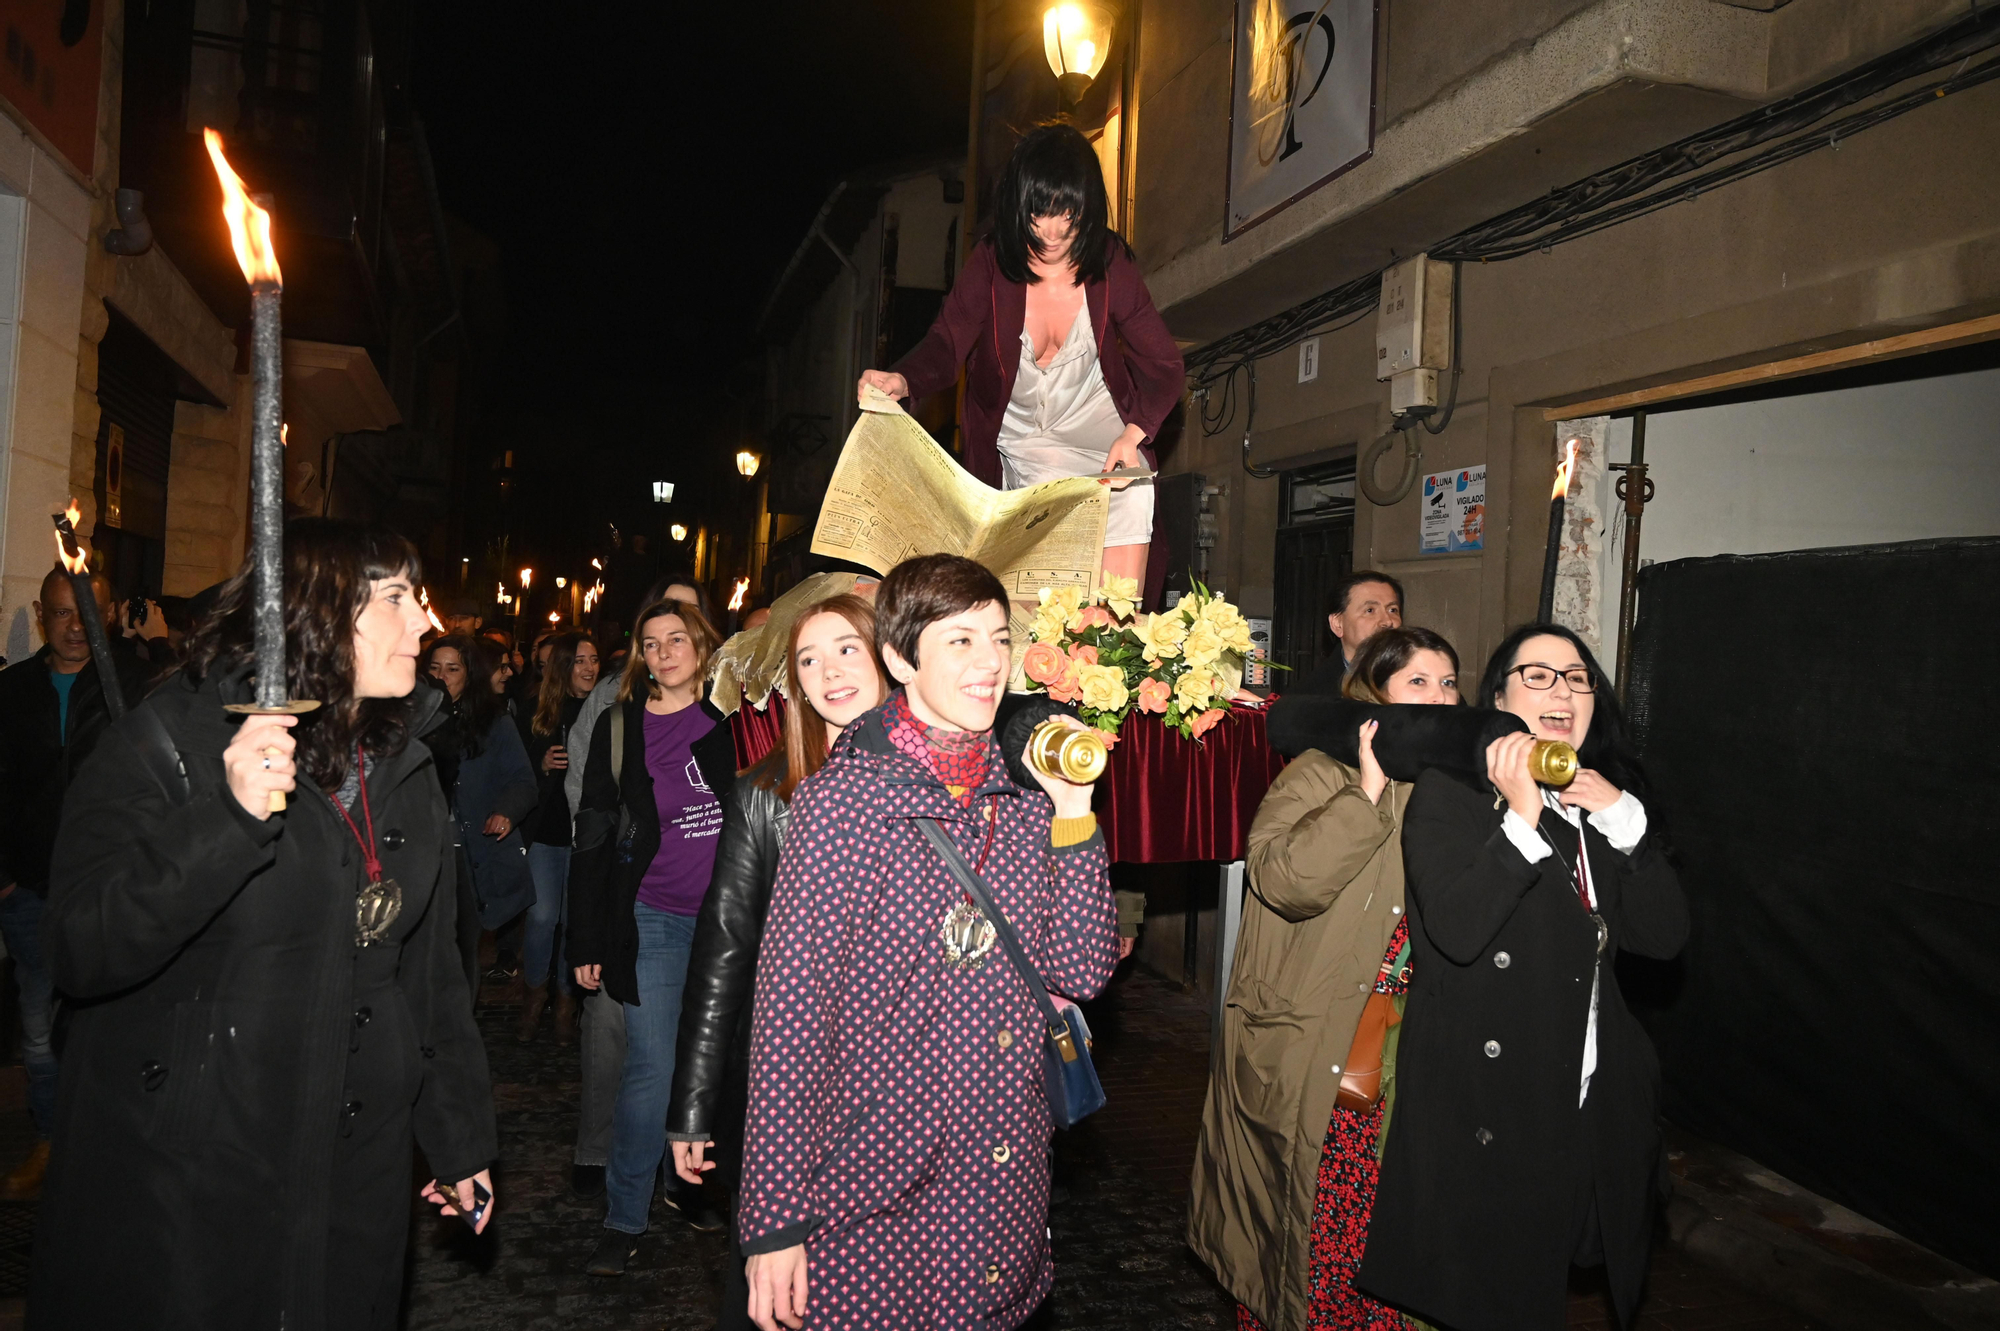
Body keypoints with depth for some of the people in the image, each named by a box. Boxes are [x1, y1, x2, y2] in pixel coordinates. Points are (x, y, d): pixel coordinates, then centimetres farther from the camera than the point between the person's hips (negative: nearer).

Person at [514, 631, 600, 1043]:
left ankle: (566, 1000, 22)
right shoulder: (536, 714, 5)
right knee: (542, 915, -4)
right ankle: (535, 992, 20)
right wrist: (542, 764, -8)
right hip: (546, 831, 1)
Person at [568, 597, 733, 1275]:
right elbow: (593, 837, -1)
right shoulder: (620, 725, -1)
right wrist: (587, 943, -4)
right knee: (651, 1069, -2)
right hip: (652, 920, -2)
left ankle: (687, 1180, 31)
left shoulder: (725, 725, 4)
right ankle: (623, 1218, 13)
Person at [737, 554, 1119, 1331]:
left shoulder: (1027, 799, 3)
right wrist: (773, 1219, -13)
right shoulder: (840, 800, -13)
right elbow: (787, 1012, -13)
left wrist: (1074, 810, -7)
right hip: (873, 1199, -5)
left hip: (1008, 1186, 5)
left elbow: (1081, 971, 1)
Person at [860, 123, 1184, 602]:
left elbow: (1164, 366, -7)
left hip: (1102, 431, 1)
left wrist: (1133, 435, -26)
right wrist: (901, 380, -41)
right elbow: (944, 347, -17)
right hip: (1015, 443, -1)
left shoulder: (1110, 264, -8)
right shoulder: (989, 264, -9)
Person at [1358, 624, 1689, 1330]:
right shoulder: (1450, 791, -7)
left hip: (1592, 1106, 6)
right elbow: (1457, 931, -20)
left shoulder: (1606, 798, 12)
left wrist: (1622, 820, -8)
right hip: (1480, 1105, -5)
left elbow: (1664, 935, 3)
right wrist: (1522, 818, -23)